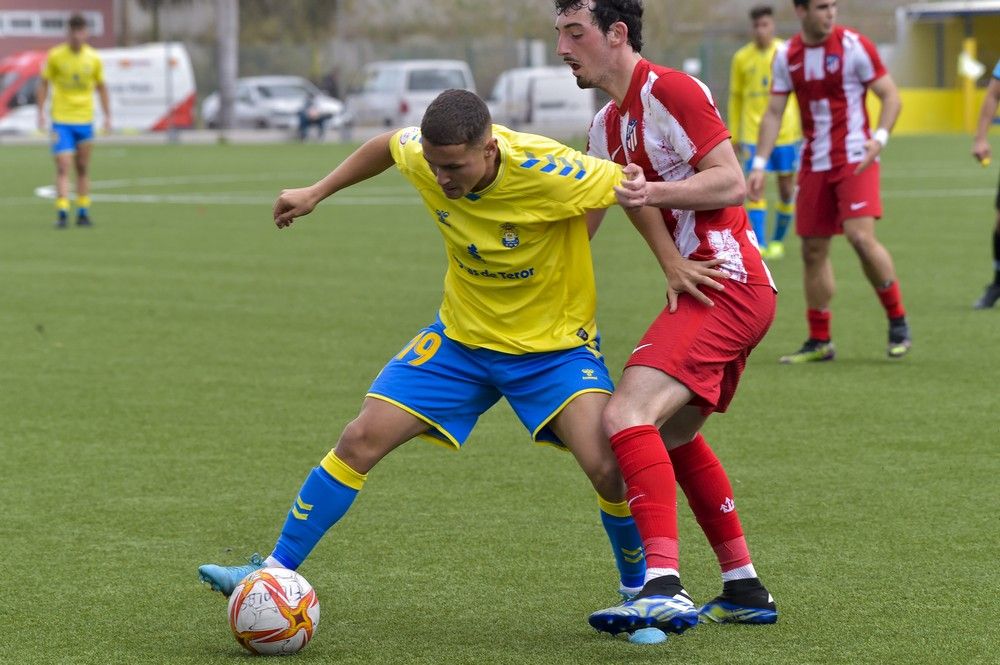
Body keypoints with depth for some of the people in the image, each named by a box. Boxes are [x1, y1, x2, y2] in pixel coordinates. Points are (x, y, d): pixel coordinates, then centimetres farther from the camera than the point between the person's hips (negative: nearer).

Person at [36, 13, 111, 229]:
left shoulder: (93, 58, 2)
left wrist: (107, 116, 8)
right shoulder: (55, 56, -4)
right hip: (61, 120, -3)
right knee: (63, 168, -11)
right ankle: (62, 213, -14)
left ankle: (83, 212, 18)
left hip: (85, 120, 3)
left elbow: (101, 87, 12)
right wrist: (41, 112, -3)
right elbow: (44, 83, 4)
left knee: (83, 168, 10)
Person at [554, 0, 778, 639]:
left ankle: (664, 588, -36)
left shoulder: (670, 90, -11)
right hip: (704, 288, 11)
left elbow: (731, 183, -16)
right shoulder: (608, 124, 18)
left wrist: (652, 192, -27)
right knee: (672, 436, 23)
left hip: (728, 286, -11)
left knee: (627, 415, -24)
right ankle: (746, 590, 30)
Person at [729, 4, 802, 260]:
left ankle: (778, 241, 23)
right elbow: (735, 97, 11)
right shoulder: (741, 58, 3)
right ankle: (759, 246, -12)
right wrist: (735, 136, 10)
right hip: (753, 132, 0)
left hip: (786, 132, 0)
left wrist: (804, 127, -1)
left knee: (787, 189, 6)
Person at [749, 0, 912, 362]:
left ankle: (898, 322, -3)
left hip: (855, 159, -5)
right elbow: (773, 113, 10)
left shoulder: (854, 46, -8)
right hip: (814, 165, 5)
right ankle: (819, 342, 16)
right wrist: (759, 164, 1)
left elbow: (890, 96, -6)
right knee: (813, 250, 5)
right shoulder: (786, 57, 5)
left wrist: (879, 138, -22)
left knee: (861, 236, -20)